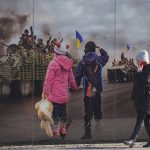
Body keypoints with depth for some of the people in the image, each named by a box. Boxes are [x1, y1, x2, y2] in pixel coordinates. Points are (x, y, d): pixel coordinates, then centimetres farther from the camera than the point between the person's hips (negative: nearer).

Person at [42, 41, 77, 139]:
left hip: (55, 95, -6)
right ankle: (63, 130, 27)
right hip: (64, 95, 6)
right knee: (63, 113, 18)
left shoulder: (53, 63, -13)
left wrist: (46, 92, -8)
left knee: (55, 114, -3)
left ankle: (56, 133, -2)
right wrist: (75, 87, 30)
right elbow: (71, 78, 15)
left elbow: (49, 79, -13)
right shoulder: (67, 64, 6)